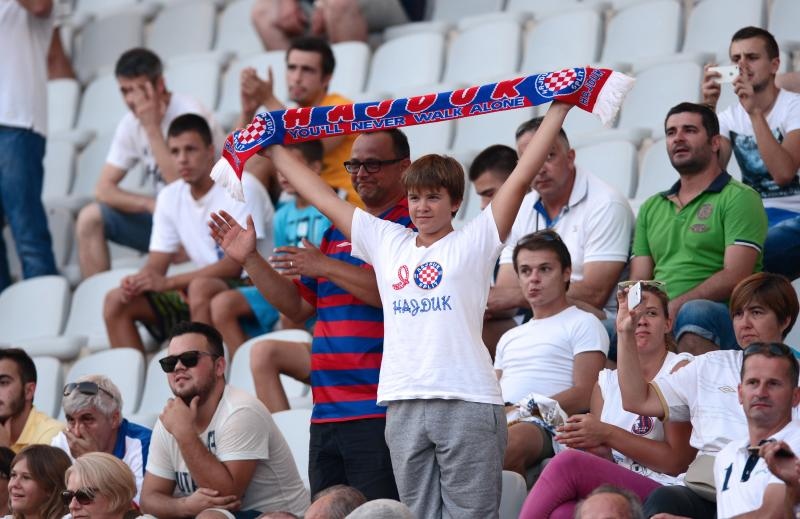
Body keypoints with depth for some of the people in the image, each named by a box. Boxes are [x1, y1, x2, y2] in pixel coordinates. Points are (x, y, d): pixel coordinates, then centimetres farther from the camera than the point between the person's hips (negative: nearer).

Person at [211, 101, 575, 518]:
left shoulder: (473, 242, 4)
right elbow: (324, 198, 22)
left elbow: (522, 177, 0)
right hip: (403, 403, 4)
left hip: (467, 401, -4)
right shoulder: (386, 242, 16)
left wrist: (559, 108, -2)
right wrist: (275, 150, 27)